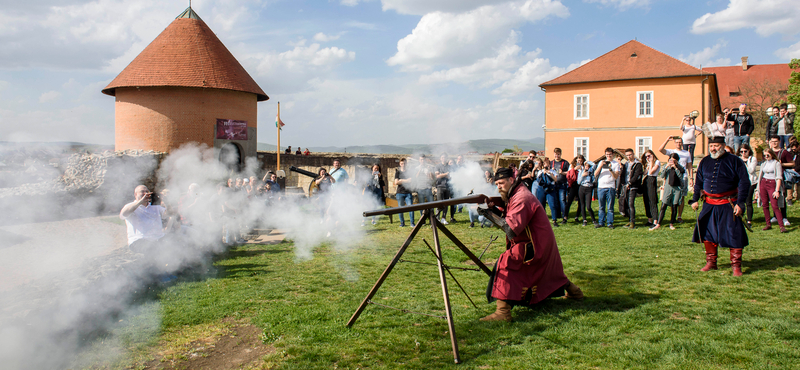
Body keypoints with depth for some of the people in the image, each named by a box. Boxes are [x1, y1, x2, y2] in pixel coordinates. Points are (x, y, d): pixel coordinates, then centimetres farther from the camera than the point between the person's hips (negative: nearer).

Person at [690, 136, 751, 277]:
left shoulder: (734, 161, -5)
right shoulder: (704, 162, 8)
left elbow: (744, 183, -5)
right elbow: (698, 182, 16)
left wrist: (739, 203, -11)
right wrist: (695, 200, 8)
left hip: (728, 205, -4)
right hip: (709, 204, 4)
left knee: (734, 234, -3)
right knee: (708, 233, 7)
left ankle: (736, 265, 8)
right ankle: (711, 262, 21)